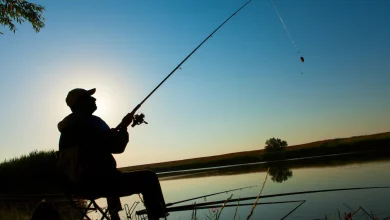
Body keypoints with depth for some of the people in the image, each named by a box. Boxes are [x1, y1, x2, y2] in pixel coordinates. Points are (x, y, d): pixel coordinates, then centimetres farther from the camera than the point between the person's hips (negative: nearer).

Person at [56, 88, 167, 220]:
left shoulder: (68, 126, 14)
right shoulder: (90, 121, -13)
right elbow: (117, 147, -13)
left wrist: (112, 133, 24)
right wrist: (124, 126, 1)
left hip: (76, 183, 10)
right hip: (93, 181, -10)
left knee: (113, 175, 40)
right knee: (148, 178, -10)